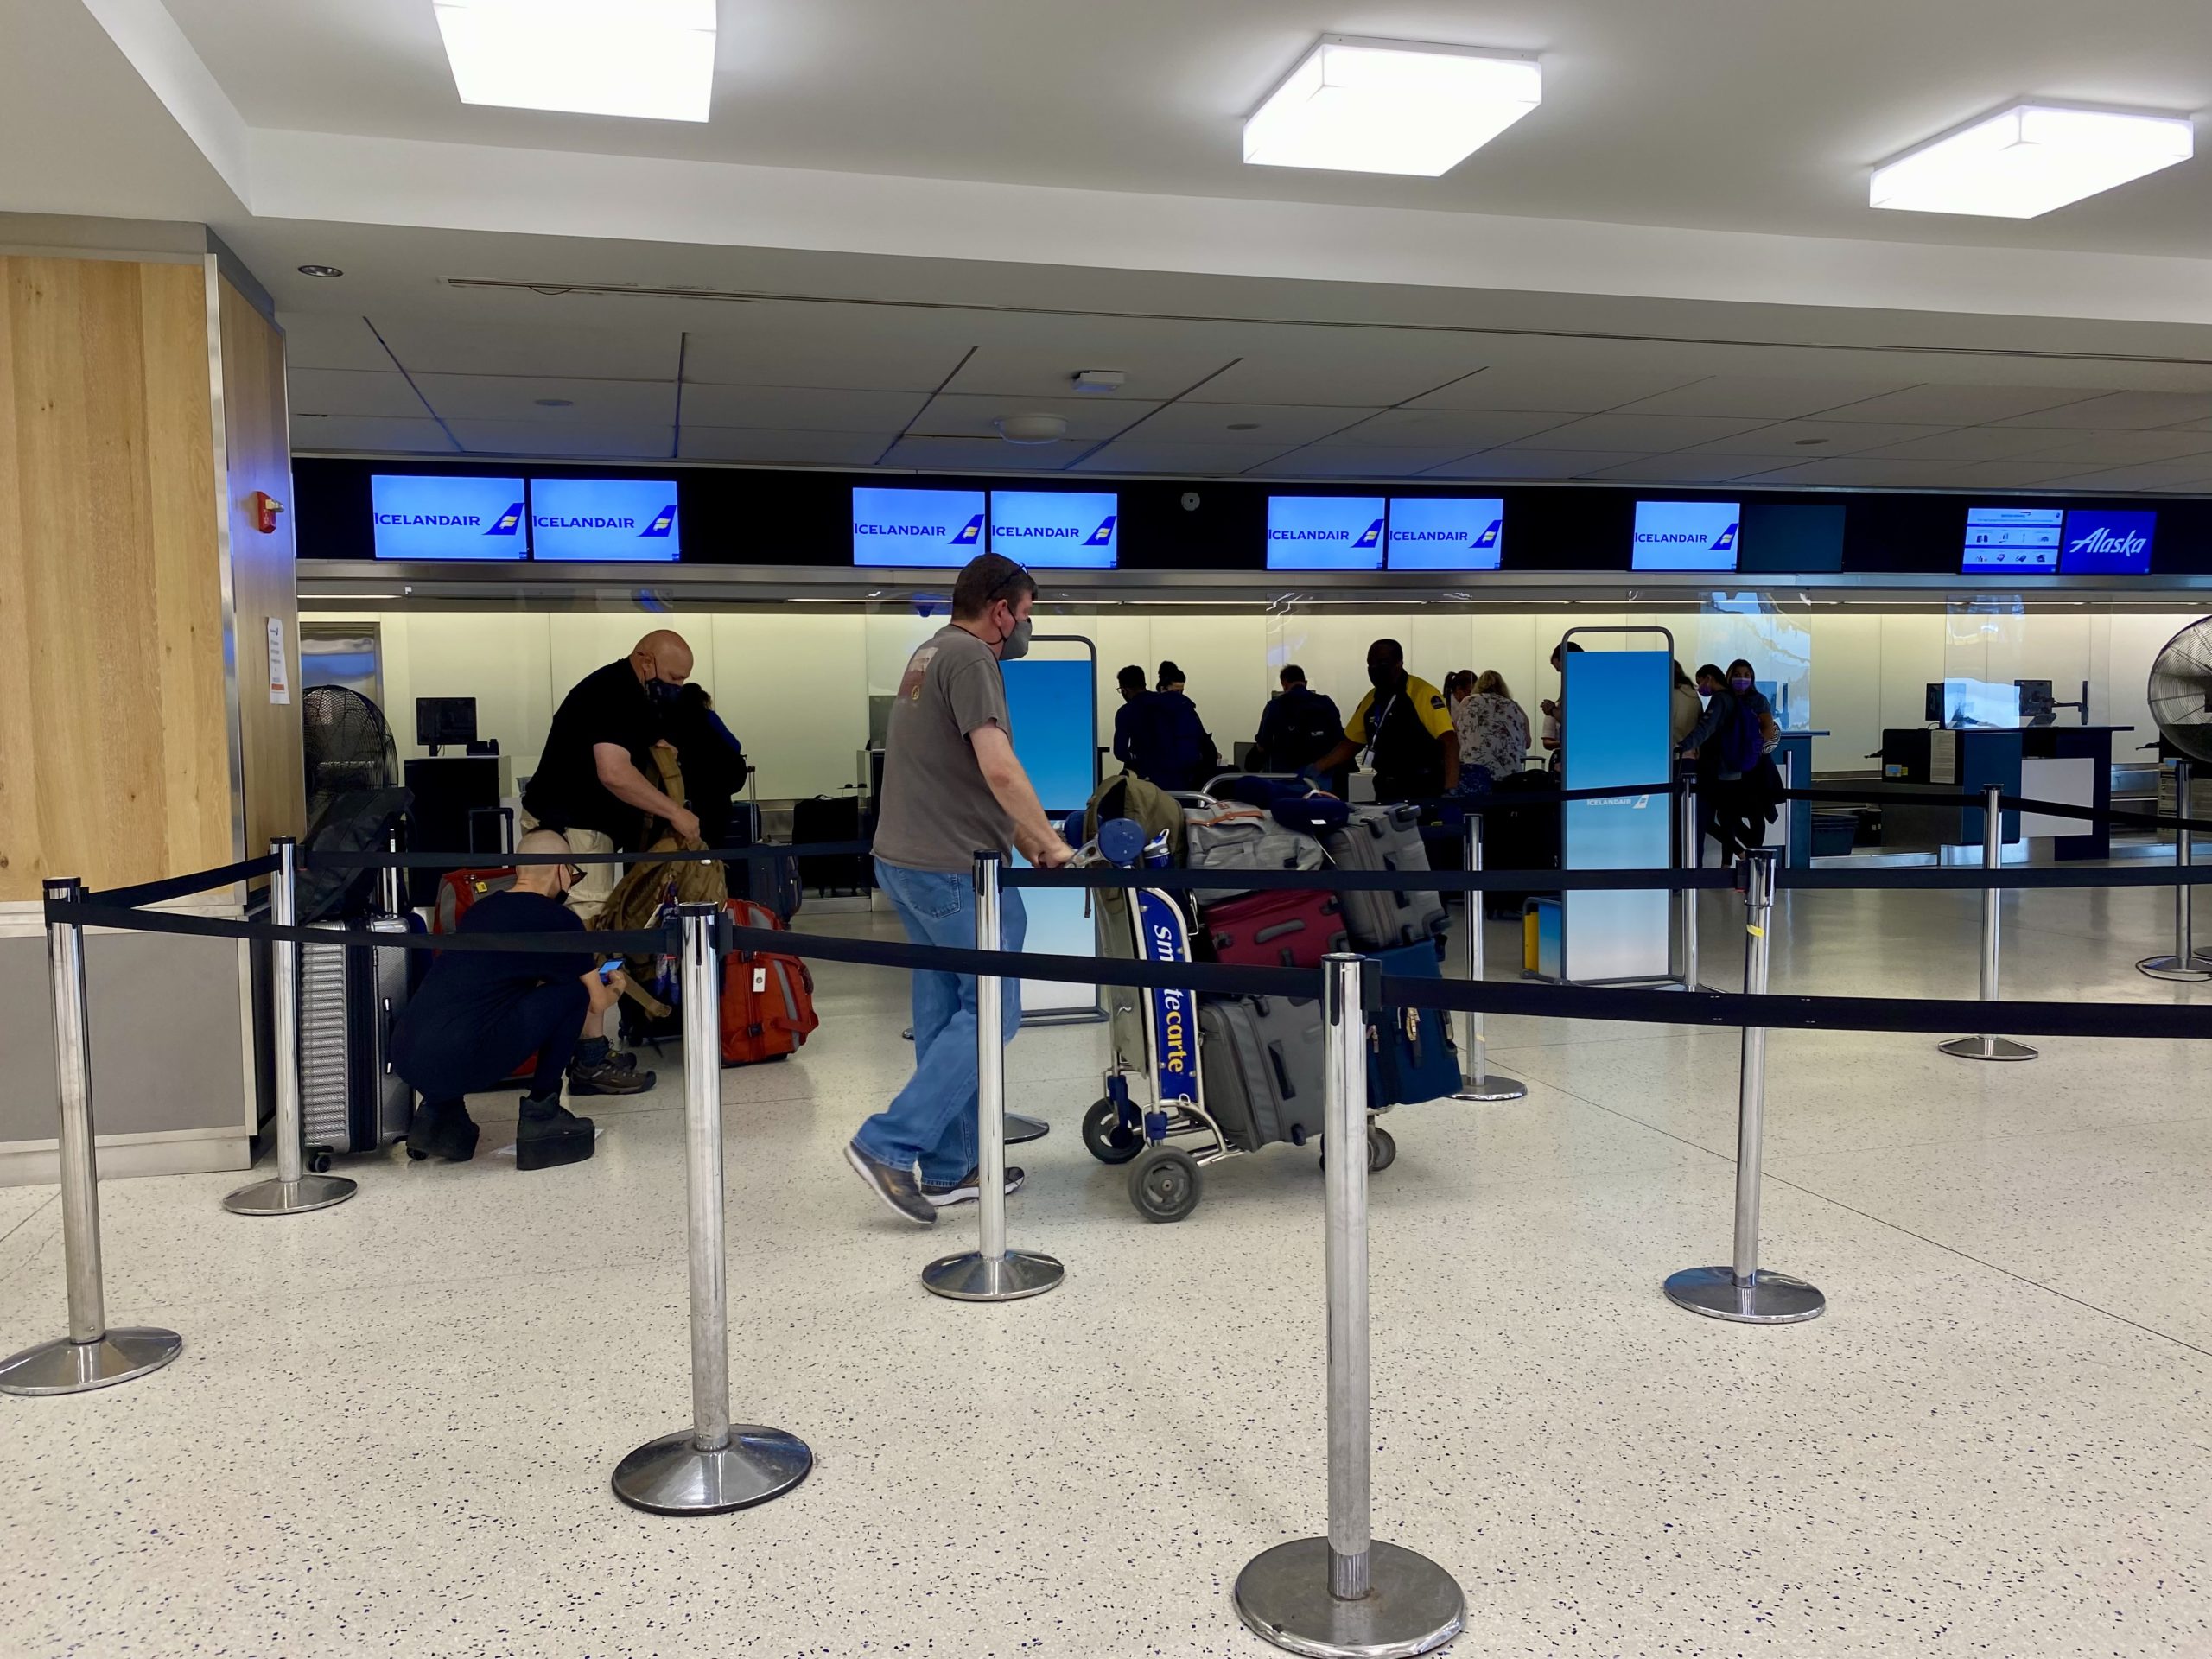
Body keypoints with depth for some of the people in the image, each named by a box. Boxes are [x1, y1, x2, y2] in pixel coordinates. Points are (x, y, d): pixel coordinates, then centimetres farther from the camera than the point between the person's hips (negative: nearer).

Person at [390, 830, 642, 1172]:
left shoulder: (480, 909, 21)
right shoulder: (558, 919, 0)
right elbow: (597, 1004, 11)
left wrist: (592, 973, 51)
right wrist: (614, 990, 35)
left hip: (402, 1057, 7)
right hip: (456, 1065, -7)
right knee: (572, 992, 5)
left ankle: (439, 1115, 20)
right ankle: (541, 1115, 9)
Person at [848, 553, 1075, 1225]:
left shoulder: (931, 653, 17)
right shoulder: (971, 657, -14)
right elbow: (999, 770, -24)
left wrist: (1021, 838, 19)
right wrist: (1048, 841, -11)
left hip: (903, 862, 10)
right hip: (955, 869, -10)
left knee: (944, 1013, 13)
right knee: (991, 1012, -2)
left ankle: (947, 1169, 19)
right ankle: (889, 1144, -4)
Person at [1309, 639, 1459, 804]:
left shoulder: (1423, 693, -13)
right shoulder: (1371, 699, 10)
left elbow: (1449, 741, -20)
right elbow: (1350, 744, 17)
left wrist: (1450, 790, -29)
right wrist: (1314, 769, 6)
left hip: (1424, 789, -6)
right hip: (1387, 789, 7)